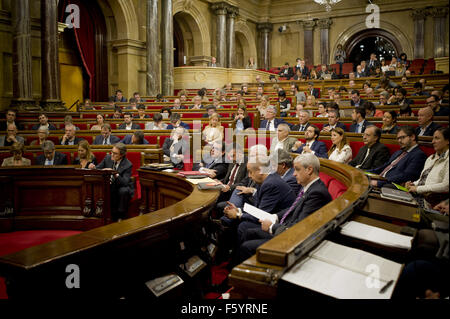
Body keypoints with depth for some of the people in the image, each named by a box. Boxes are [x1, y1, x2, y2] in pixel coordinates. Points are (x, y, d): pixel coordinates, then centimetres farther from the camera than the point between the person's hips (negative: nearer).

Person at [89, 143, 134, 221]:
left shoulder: (128, 165, -17)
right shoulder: (108, 158, -2)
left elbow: (125, 183, -27)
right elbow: (98, 169, 7)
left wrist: (116, 174, -43)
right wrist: (93, 167, -17)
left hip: (122, 189, -5)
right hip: (109, 187, 5)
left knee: (123, 191, -37)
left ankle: (121, 216, -17)